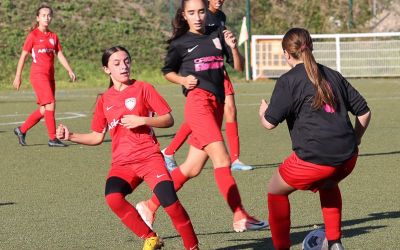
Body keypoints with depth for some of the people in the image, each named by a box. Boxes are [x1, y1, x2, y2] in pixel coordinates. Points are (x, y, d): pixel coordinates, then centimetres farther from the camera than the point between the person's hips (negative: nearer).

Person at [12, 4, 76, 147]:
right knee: (50, 104, -15)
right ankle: (52, 139, -9)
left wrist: (70, 70, -4)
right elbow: (23, 56, -2)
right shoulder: (33, 35, -4)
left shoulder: (53, 36, 12)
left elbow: (60, 55, 9)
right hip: (38, 75, -7)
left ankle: (21, 130, 24)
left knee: (44, 110, 9)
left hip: (50, 76, 7)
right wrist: (17, 76, -3)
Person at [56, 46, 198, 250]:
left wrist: (142, 120, -13)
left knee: (169, 200, -24)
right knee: (113, 197, -28)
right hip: (121, 163, 3)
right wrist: (70, 136, 7)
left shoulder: (142, 89, 3)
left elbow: (168, 119, 1)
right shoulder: (104, 100, 12)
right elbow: (97, 137, 19)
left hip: (149, 157, -3)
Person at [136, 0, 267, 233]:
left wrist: (233, 47, -9)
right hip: (198, 102, -5)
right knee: (222, 159, -17)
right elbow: (168, 71, 17)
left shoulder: (218, 35, 12)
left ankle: (150, 206, 19)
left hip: (217, 104, 5)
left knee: (192, 168, 7)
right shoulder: (180, 43, 3)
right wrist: (183, 80, -2)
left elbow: (239, 67, 9)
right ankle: (240, 217, -17)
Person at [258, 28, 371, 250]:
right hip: (347, 158, 6)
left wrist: (263, 112, 17)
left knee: (276, 191, 19)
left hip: (314, 158, -6)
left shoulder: (288, 81, -1)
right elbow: (364, 112, 18)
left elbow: (270, 123, -5)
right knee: (328, 185, 38)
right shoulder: (333, 76, 17)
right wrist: (353, 142, 28)